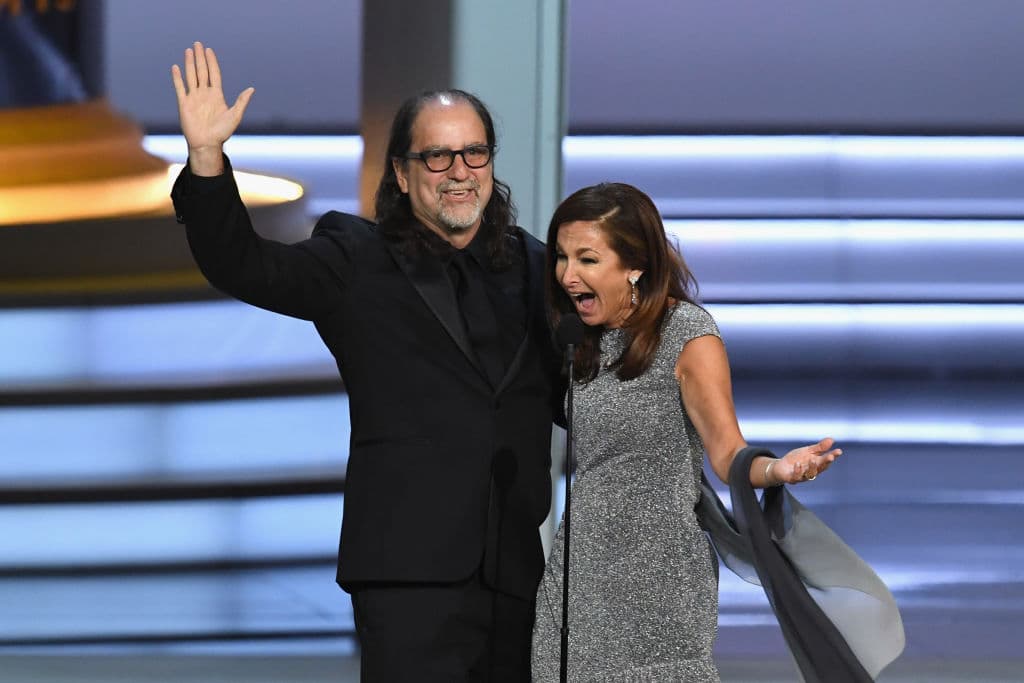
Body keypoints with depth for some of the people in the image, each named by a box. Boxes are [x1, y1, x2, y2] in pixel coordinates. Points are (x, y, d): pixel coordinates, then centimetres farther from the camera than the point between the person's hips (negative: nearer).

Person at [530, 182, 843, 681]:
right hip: (578, 571, 6)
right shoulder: (581, 342, 11)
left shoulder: (685, 331, -8)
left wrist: (775, 470, -33)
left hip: (657, 573, -6)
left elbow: (726, 453, -14)